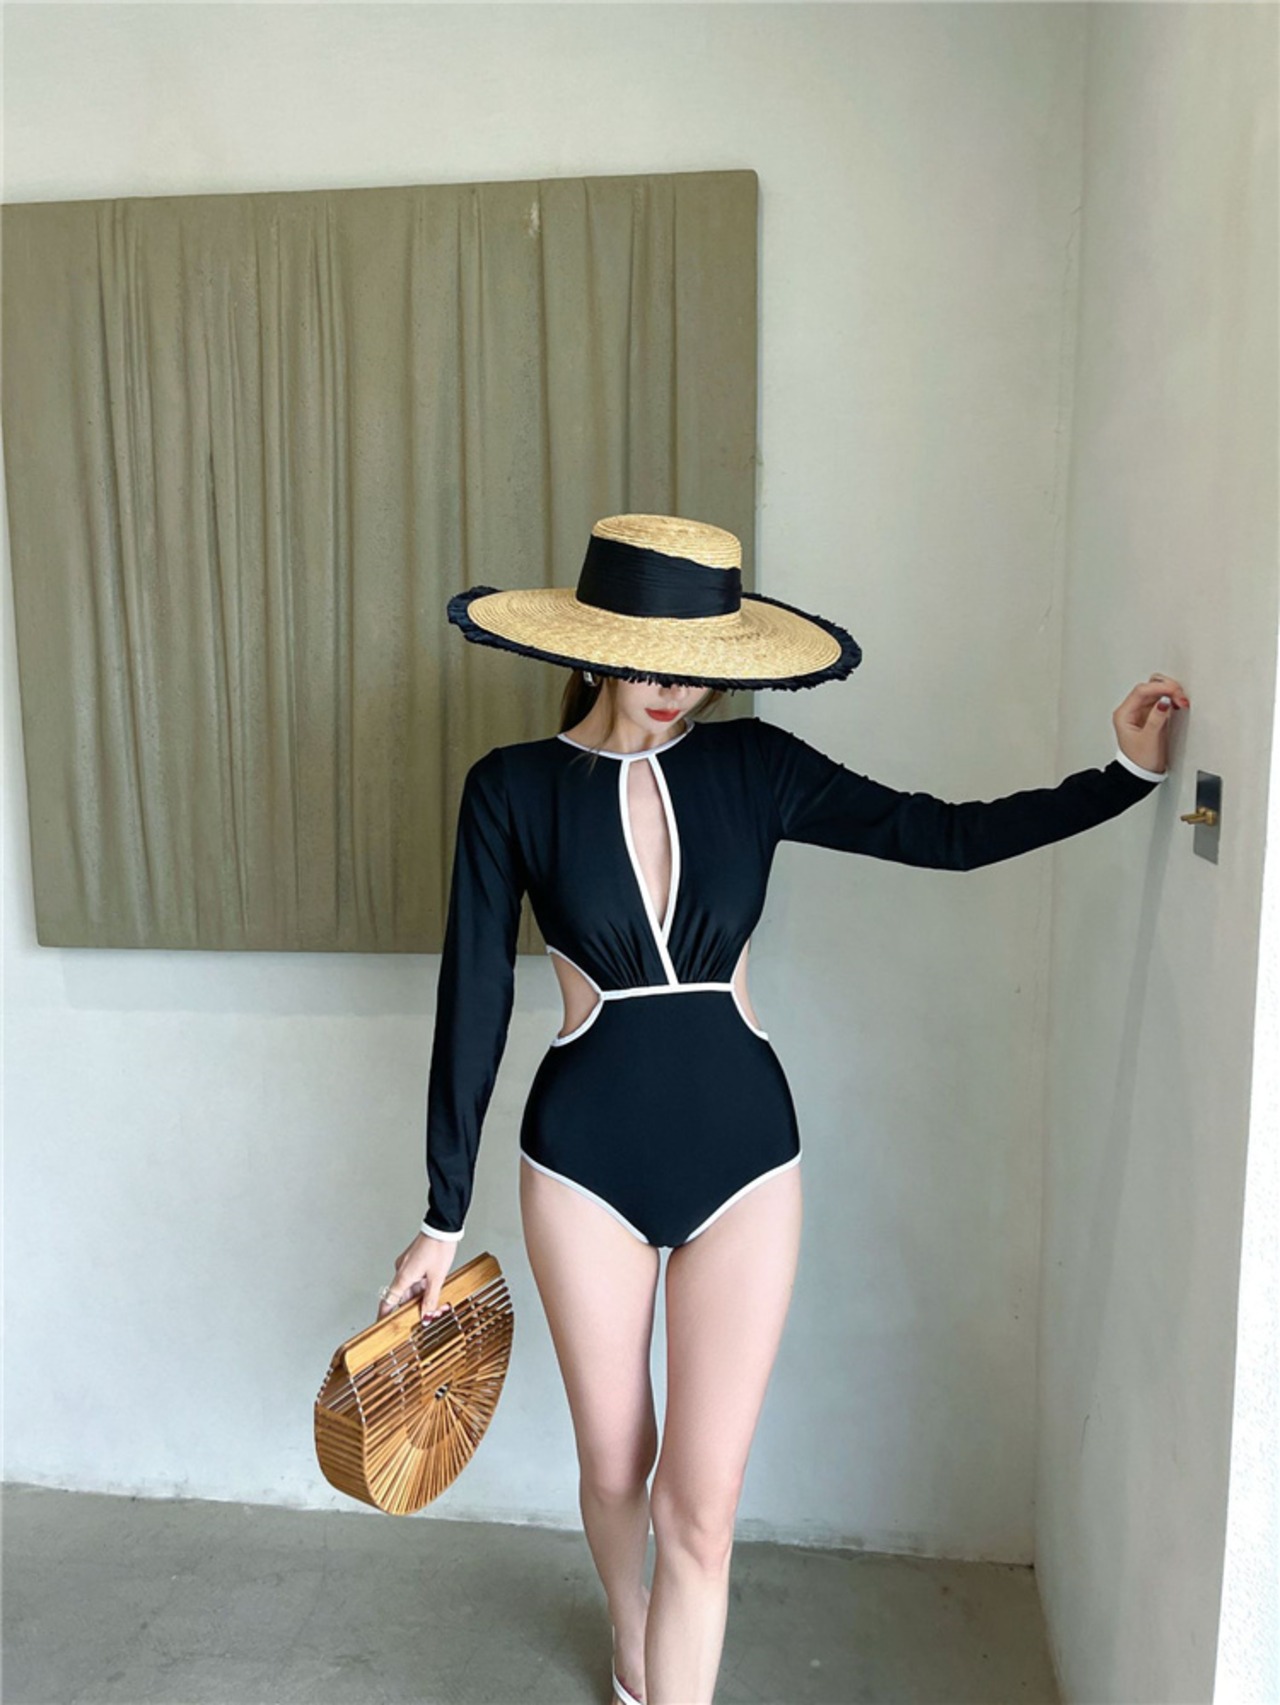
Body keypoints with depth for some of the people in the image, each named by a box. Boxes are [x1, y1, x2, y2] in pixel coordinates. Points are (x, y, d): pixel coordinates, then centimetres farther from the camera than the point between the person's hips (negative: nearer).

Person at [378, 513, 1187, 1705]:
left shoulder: (751, 768, -4)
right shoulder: (513, 788, -8)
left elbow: (948, 834, -1)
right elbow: (473, 1002, -5)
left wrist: (1127, 774, -8)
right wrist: (443, 1217, -1)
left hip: (742, 1153, 1)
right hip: (586, 1158, 0)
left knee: (700, 1502, 4)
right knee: (614, 1467, 19)